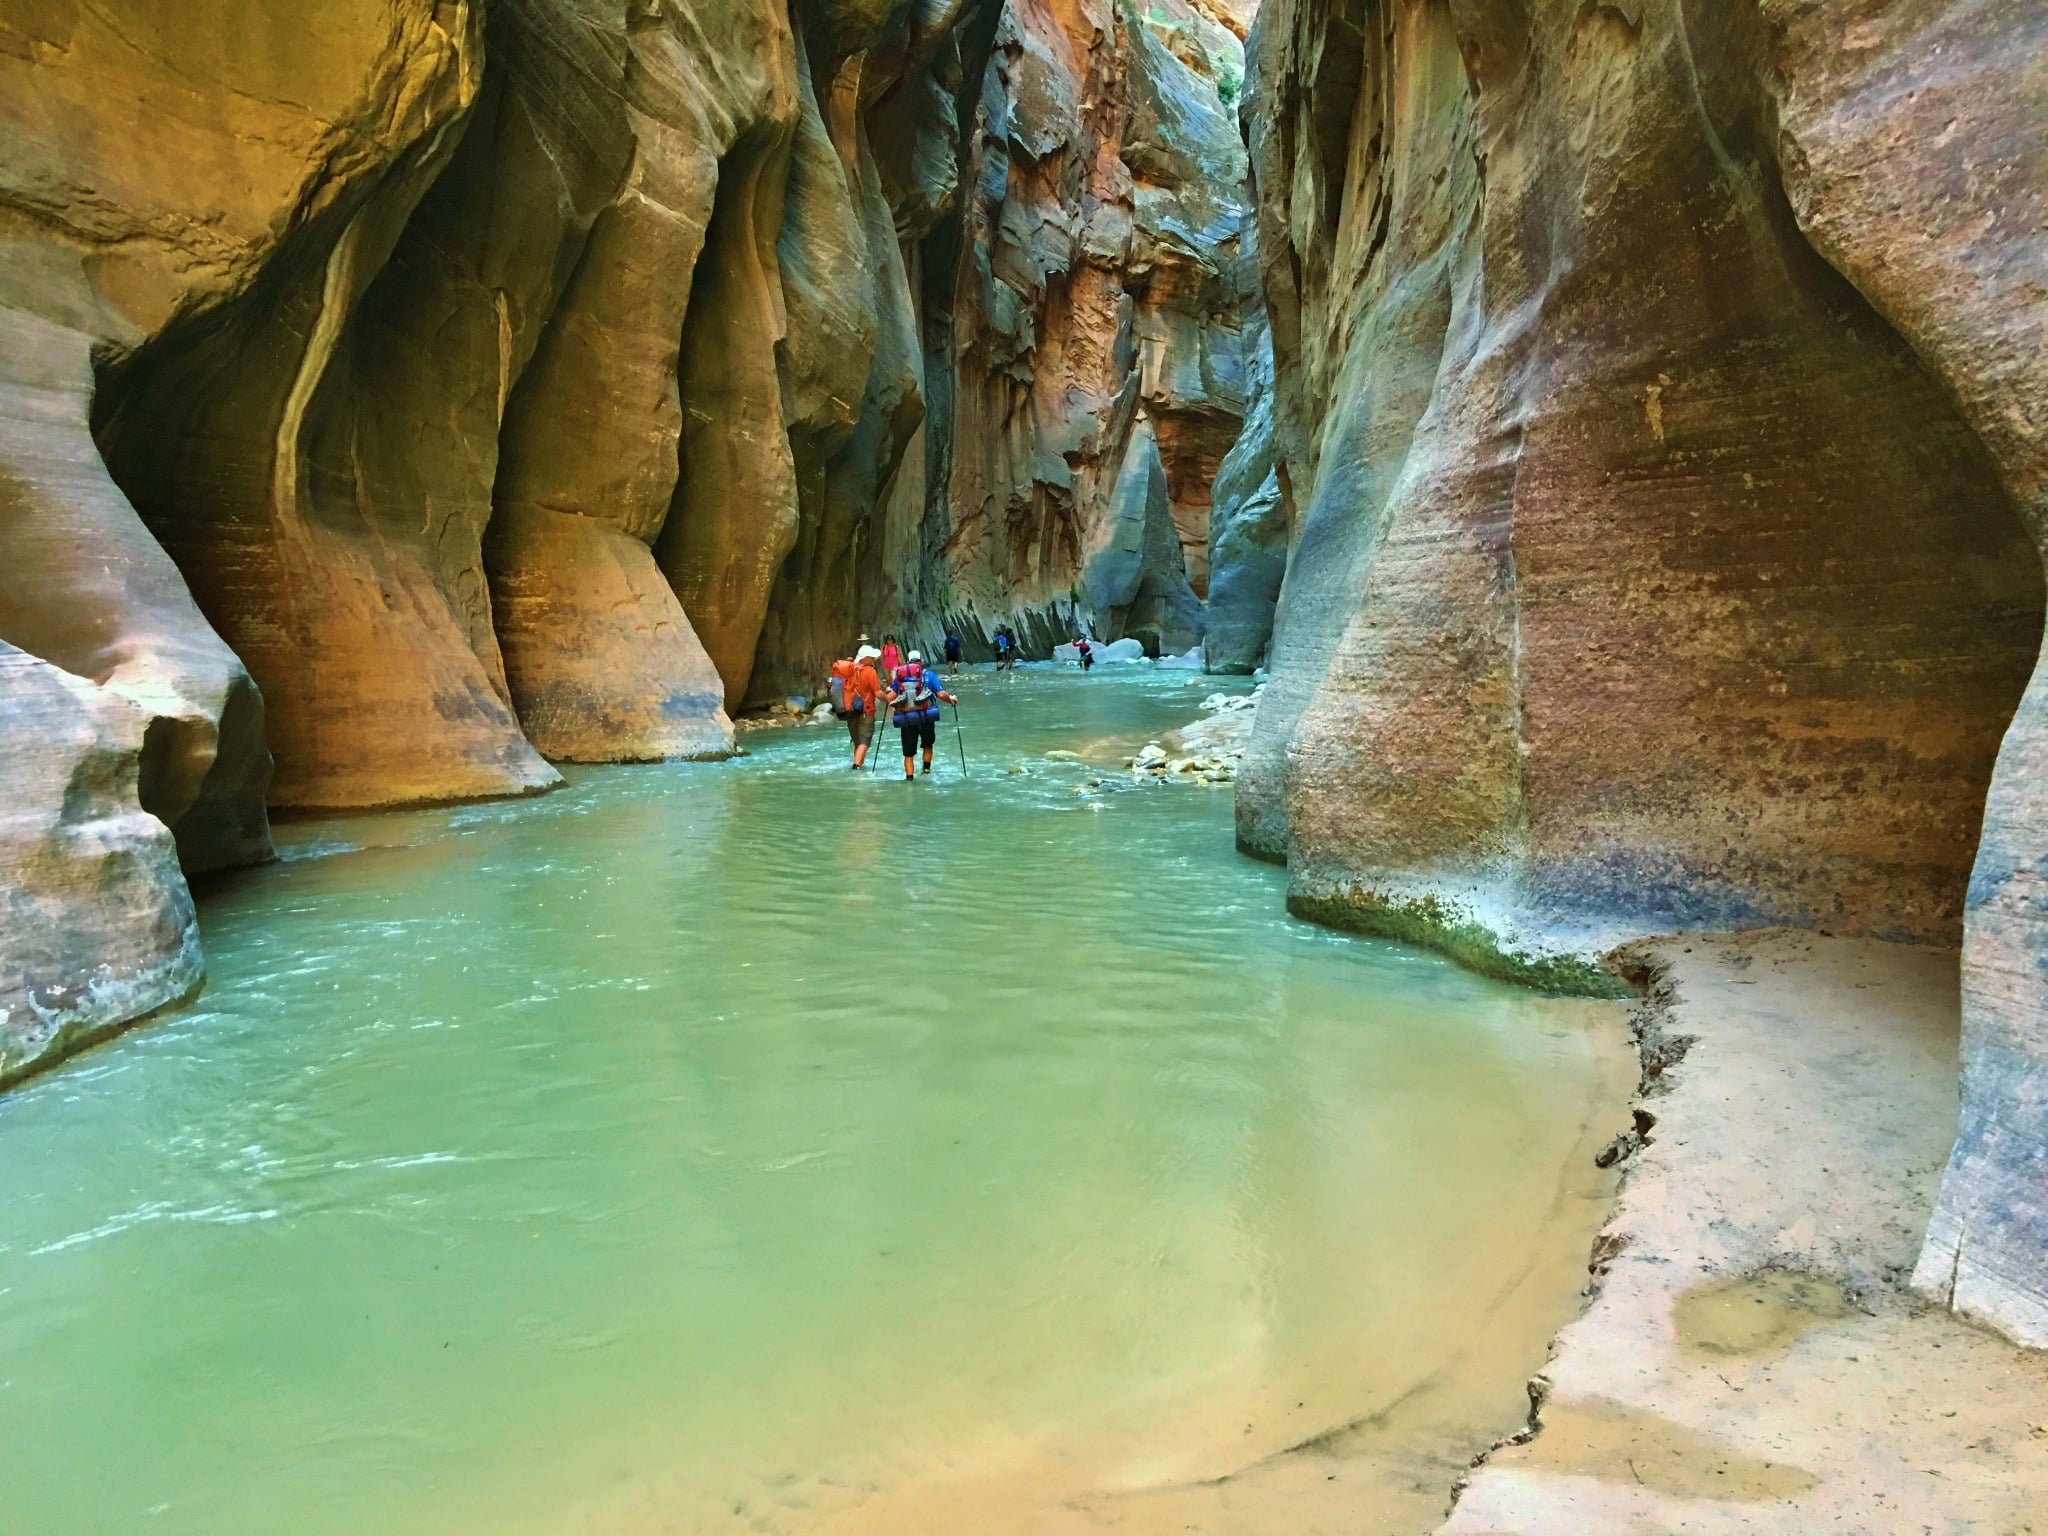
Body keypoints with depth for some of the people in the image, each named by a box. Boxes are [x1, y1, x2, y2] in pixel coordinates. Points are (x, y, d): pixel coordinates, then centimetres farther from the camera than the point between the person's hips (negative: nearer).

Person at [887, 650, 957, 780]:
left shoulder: (899, 676, 11)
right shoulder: (928, 675, 7)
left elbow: (890, 698, 4)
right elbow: (941, 694, -2)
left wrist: (889, 690, 26)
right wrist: (951, 699, 17)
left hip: (905, 719, 1)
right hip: (925, 717, -1)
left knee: (908, 753, 8)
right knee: (927, 745, 24)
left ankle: (909, 777, 0)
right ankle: (927, 769, 20)